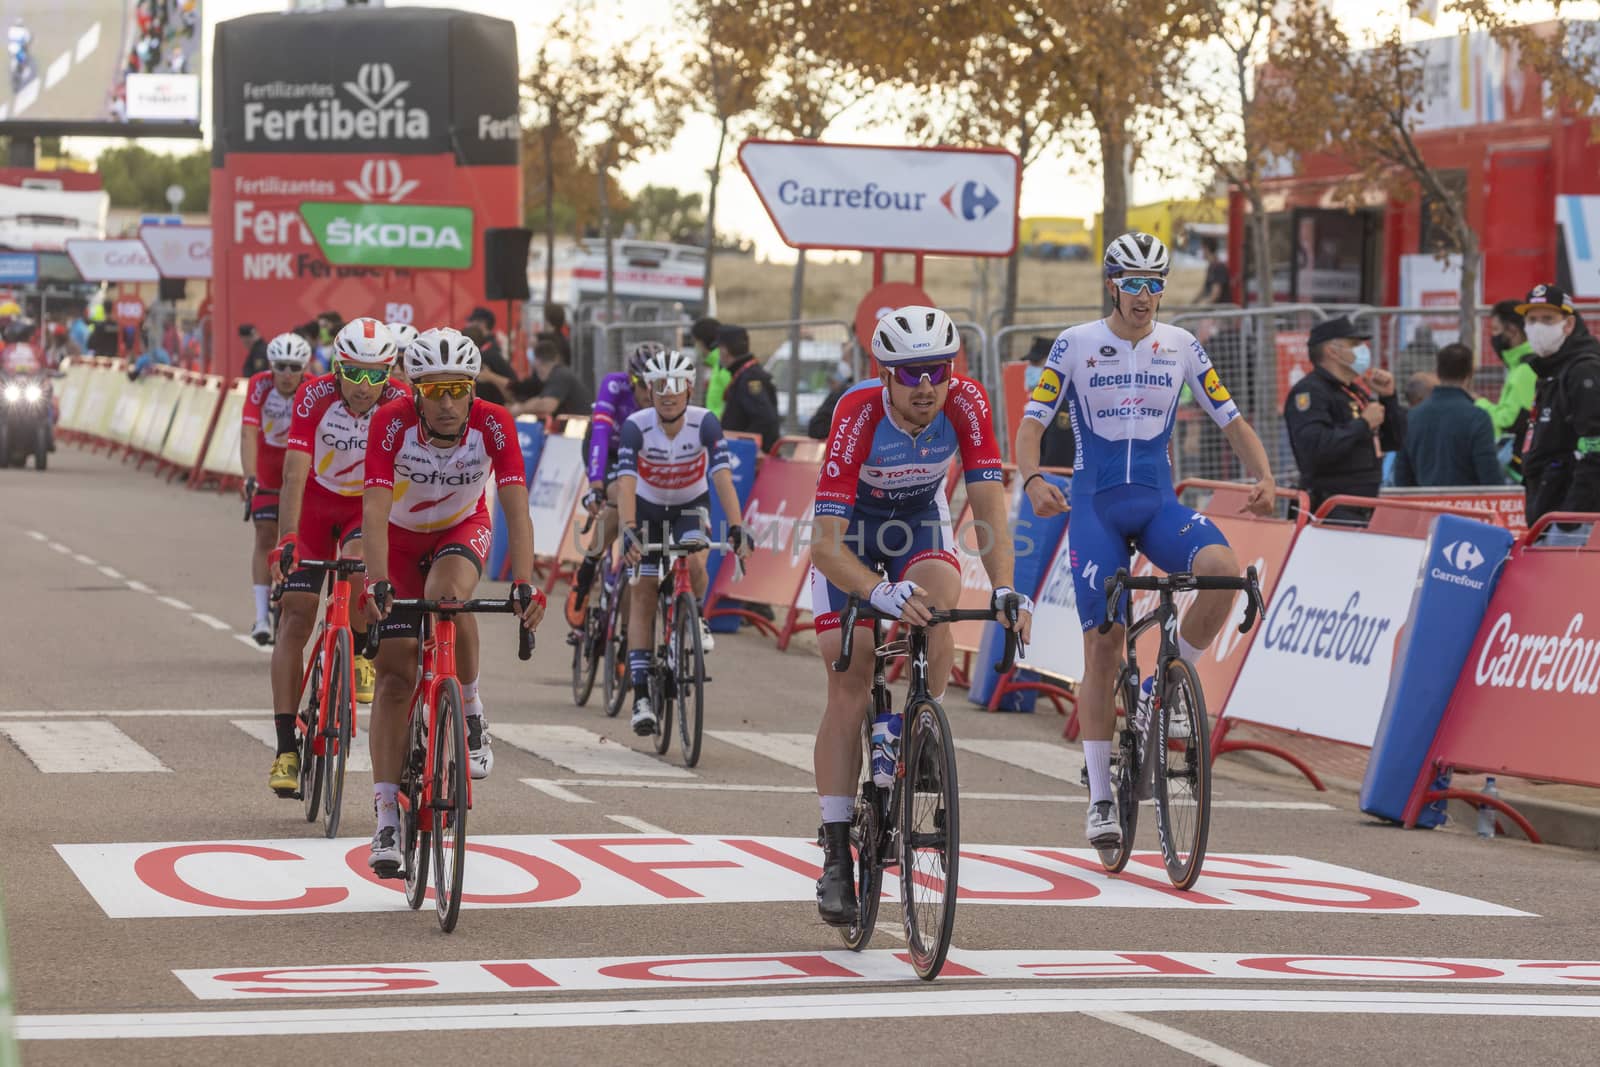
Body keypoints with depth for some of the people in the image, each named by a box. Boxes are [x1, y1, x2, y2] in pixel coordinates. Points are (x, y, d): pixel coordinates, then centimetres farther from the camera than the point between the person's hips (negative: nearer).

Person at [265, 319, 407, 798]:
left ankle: (361, 656, -4)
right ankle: (286, 748, -5)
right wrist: (286, 540, -42)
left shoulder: (401, 405, -23)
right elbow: (295, 474, -32)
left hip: (369, 506, 0)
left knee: (358, 561, -33)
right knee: (295, 615, -8)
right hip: (317, 502, 0)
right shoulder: (314, 397, -26)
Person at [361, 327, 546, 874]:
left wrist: (524, 584, -47)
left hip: (462, 531, 0)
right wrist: (376, 583, -51)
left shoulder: (493, 425, -27)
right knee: (395, 673, -8)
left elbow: (516, 510, -33)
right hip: (401, 537, 0)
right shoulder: (391, 422, -30)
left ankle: (470, 714, -8)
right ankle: (387, 819, -7)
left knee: (448, 595, -34)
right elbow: (375, 509, -37)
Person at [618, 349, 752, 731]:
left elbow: (722, 477, -33)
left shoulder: (705, 423, -24)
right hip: (648, 508, 0)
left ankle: (697, 619, 3)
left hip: (691, 506, 0)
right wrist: (629, 531, -51)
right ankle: (641, 696, -4)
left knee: (693, 562, -31)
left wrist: (736, 528, -46)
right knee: (642, 595, -6)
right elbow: (626, 482, -36)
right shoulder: (636, 426, -26)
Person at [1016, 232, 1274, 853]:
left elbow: (1232, 421, 6)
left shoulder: (1181, 347, 4)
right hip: (1096, 505, -2)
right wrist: (1032, 481, -27)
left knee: (1223, 568, -29)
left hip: (1158, 503, 2)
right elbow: (1032, 423, -7)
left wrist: (1264, 477, -12)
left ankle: (1168, 686, -6)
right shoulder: (1075, 345, -3)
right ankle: (1100, 796, 2)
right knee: (1103, 645, -7)